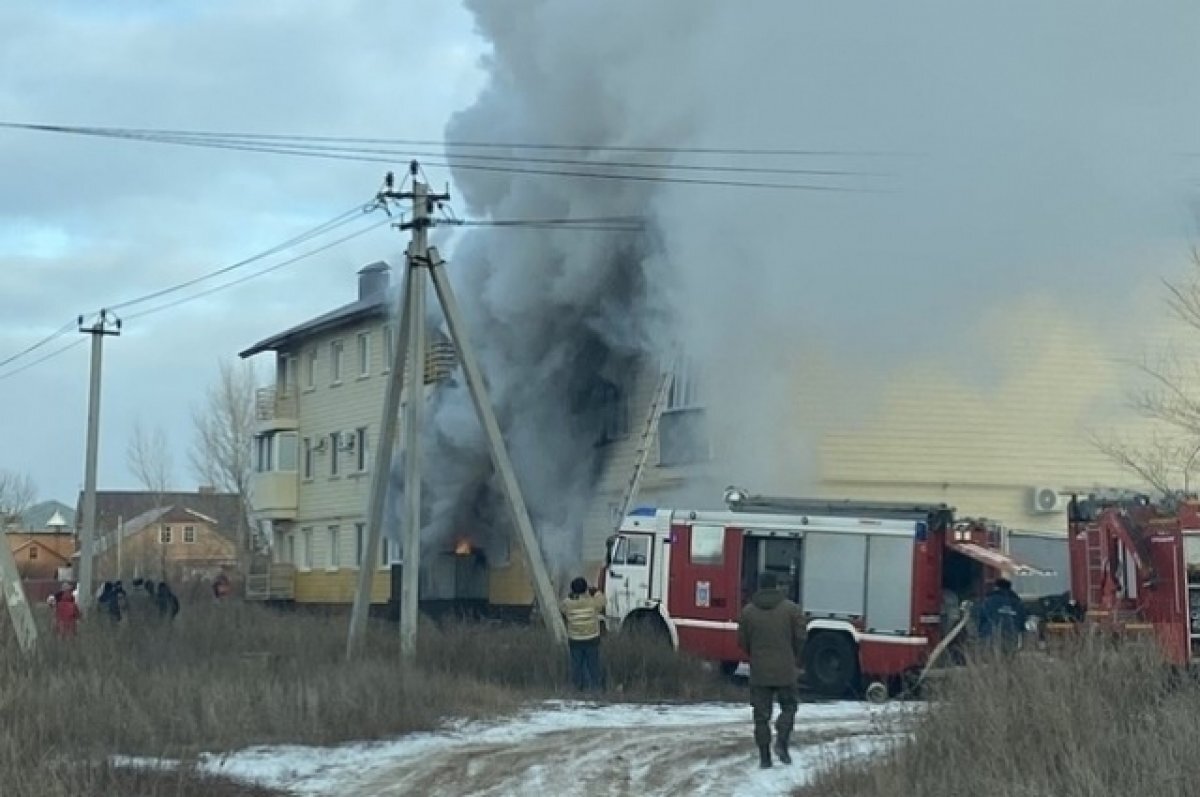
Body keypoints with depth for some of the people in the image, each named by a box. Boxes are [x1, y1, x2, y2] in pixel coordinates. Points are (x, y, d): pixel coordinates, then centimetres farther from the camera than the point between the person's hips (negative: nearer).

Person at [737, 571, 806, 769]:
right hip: (786, 671, -1)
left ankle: (765, 757, 4)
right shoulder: (791, 609, -4)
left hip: (759, 673, 1)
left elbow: (742, 641, 3)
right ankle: (782, 742, -4)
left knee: (762, 715, 6)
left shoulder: (748, 612, 0)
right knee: (788, 707, 16)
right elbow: (800, 638, -3)